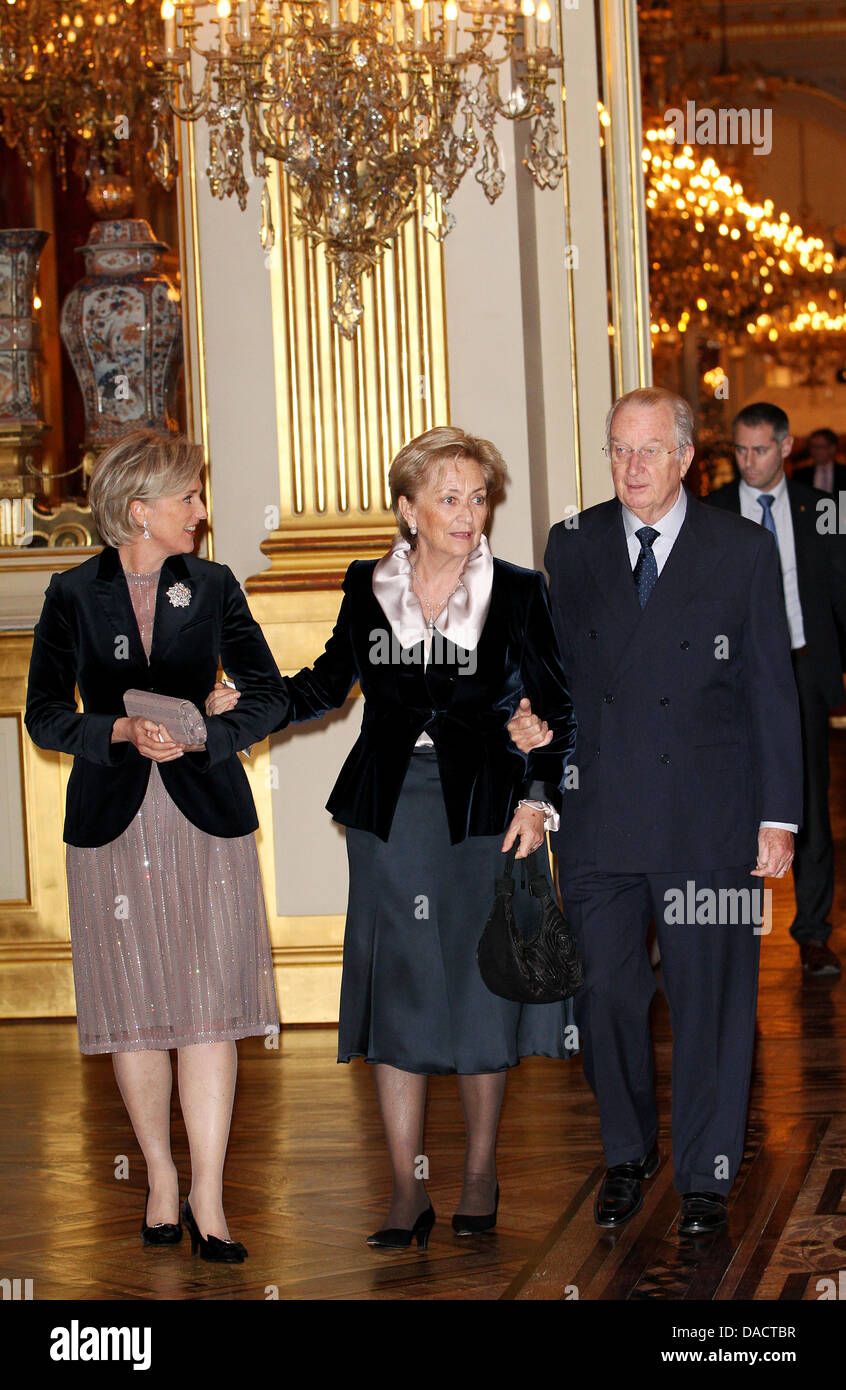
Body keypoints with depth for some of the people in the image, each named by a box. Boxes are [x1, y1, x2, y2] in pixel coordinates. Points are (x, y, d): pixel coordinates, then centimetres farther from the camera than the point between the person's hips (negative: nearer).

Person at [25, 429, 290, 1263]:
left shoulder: (212, 587, 7)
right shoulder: (73, 596, 3)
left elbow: (267, 696, 3)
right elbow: (44, 717, 0)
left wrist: (197, 738, -13)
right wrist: (122, 733, -16)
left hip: (206, 818, 0)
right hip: (113, 821, 0)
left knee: (209, 1007, -6)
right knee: (135, 1011, 4)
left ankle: (208, 1196, -3)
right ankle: (160, 1179, 18)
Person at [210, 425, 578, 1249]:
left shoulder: (518, 593, -1)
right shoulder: (368, 586, 4)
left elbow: (554, 707, 3)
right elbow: (332, 681, 16)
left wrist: (538, 796, -8)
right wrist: (248, 704, 3)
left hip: (480, 806, -2)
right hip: (388, 808, 2)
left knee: (477, 985, 3)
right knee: (395, 990, 1)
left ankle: (481, 1173, 20)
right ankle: (408, 1191, 8)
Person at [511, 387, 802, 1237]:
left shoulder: (743, 552, 0)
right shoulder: (573, 546, 7)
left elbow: (771, 689, 0)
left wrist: (778, 815, -3)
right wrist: (535, 717, -5)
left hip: (707, 816, -2)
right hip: (597, 814, 2)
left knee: (708, 998, 4)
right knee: (605, 992, 5)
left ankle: (704, 1176, 18)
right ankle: (627, 1156, 27)